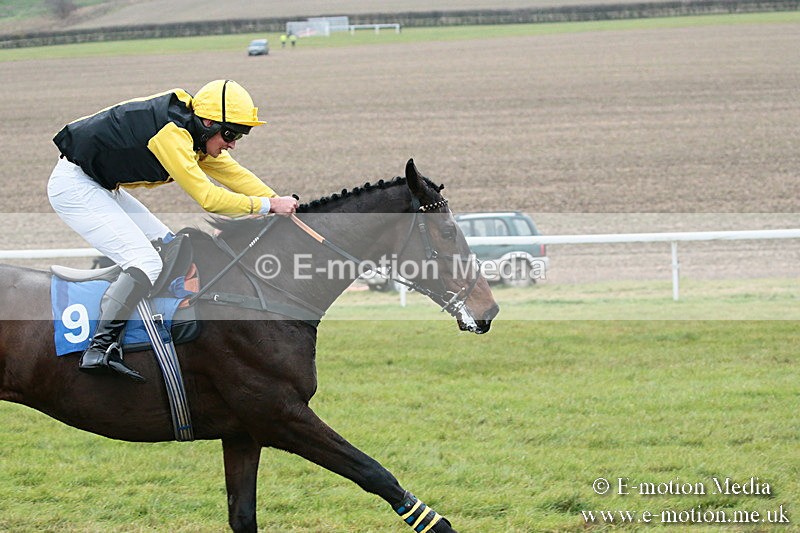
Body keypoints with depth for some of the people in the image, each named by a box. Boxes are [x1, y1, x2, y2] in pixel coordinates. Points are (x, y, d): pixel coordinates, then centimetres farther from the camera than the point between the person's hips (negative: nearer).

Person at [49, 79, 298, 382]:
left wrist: (280, 204, 1)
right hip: (74, 185, -11)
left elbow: (233, 173, 11)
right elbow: (206, 196, -26)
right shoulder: (171, 133, -25)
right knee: (145, 263, -20)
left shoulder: (192, 132, 6)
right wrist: (267, 206, -21)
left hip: (100, 187, 11)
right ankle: (99, 350, -26)